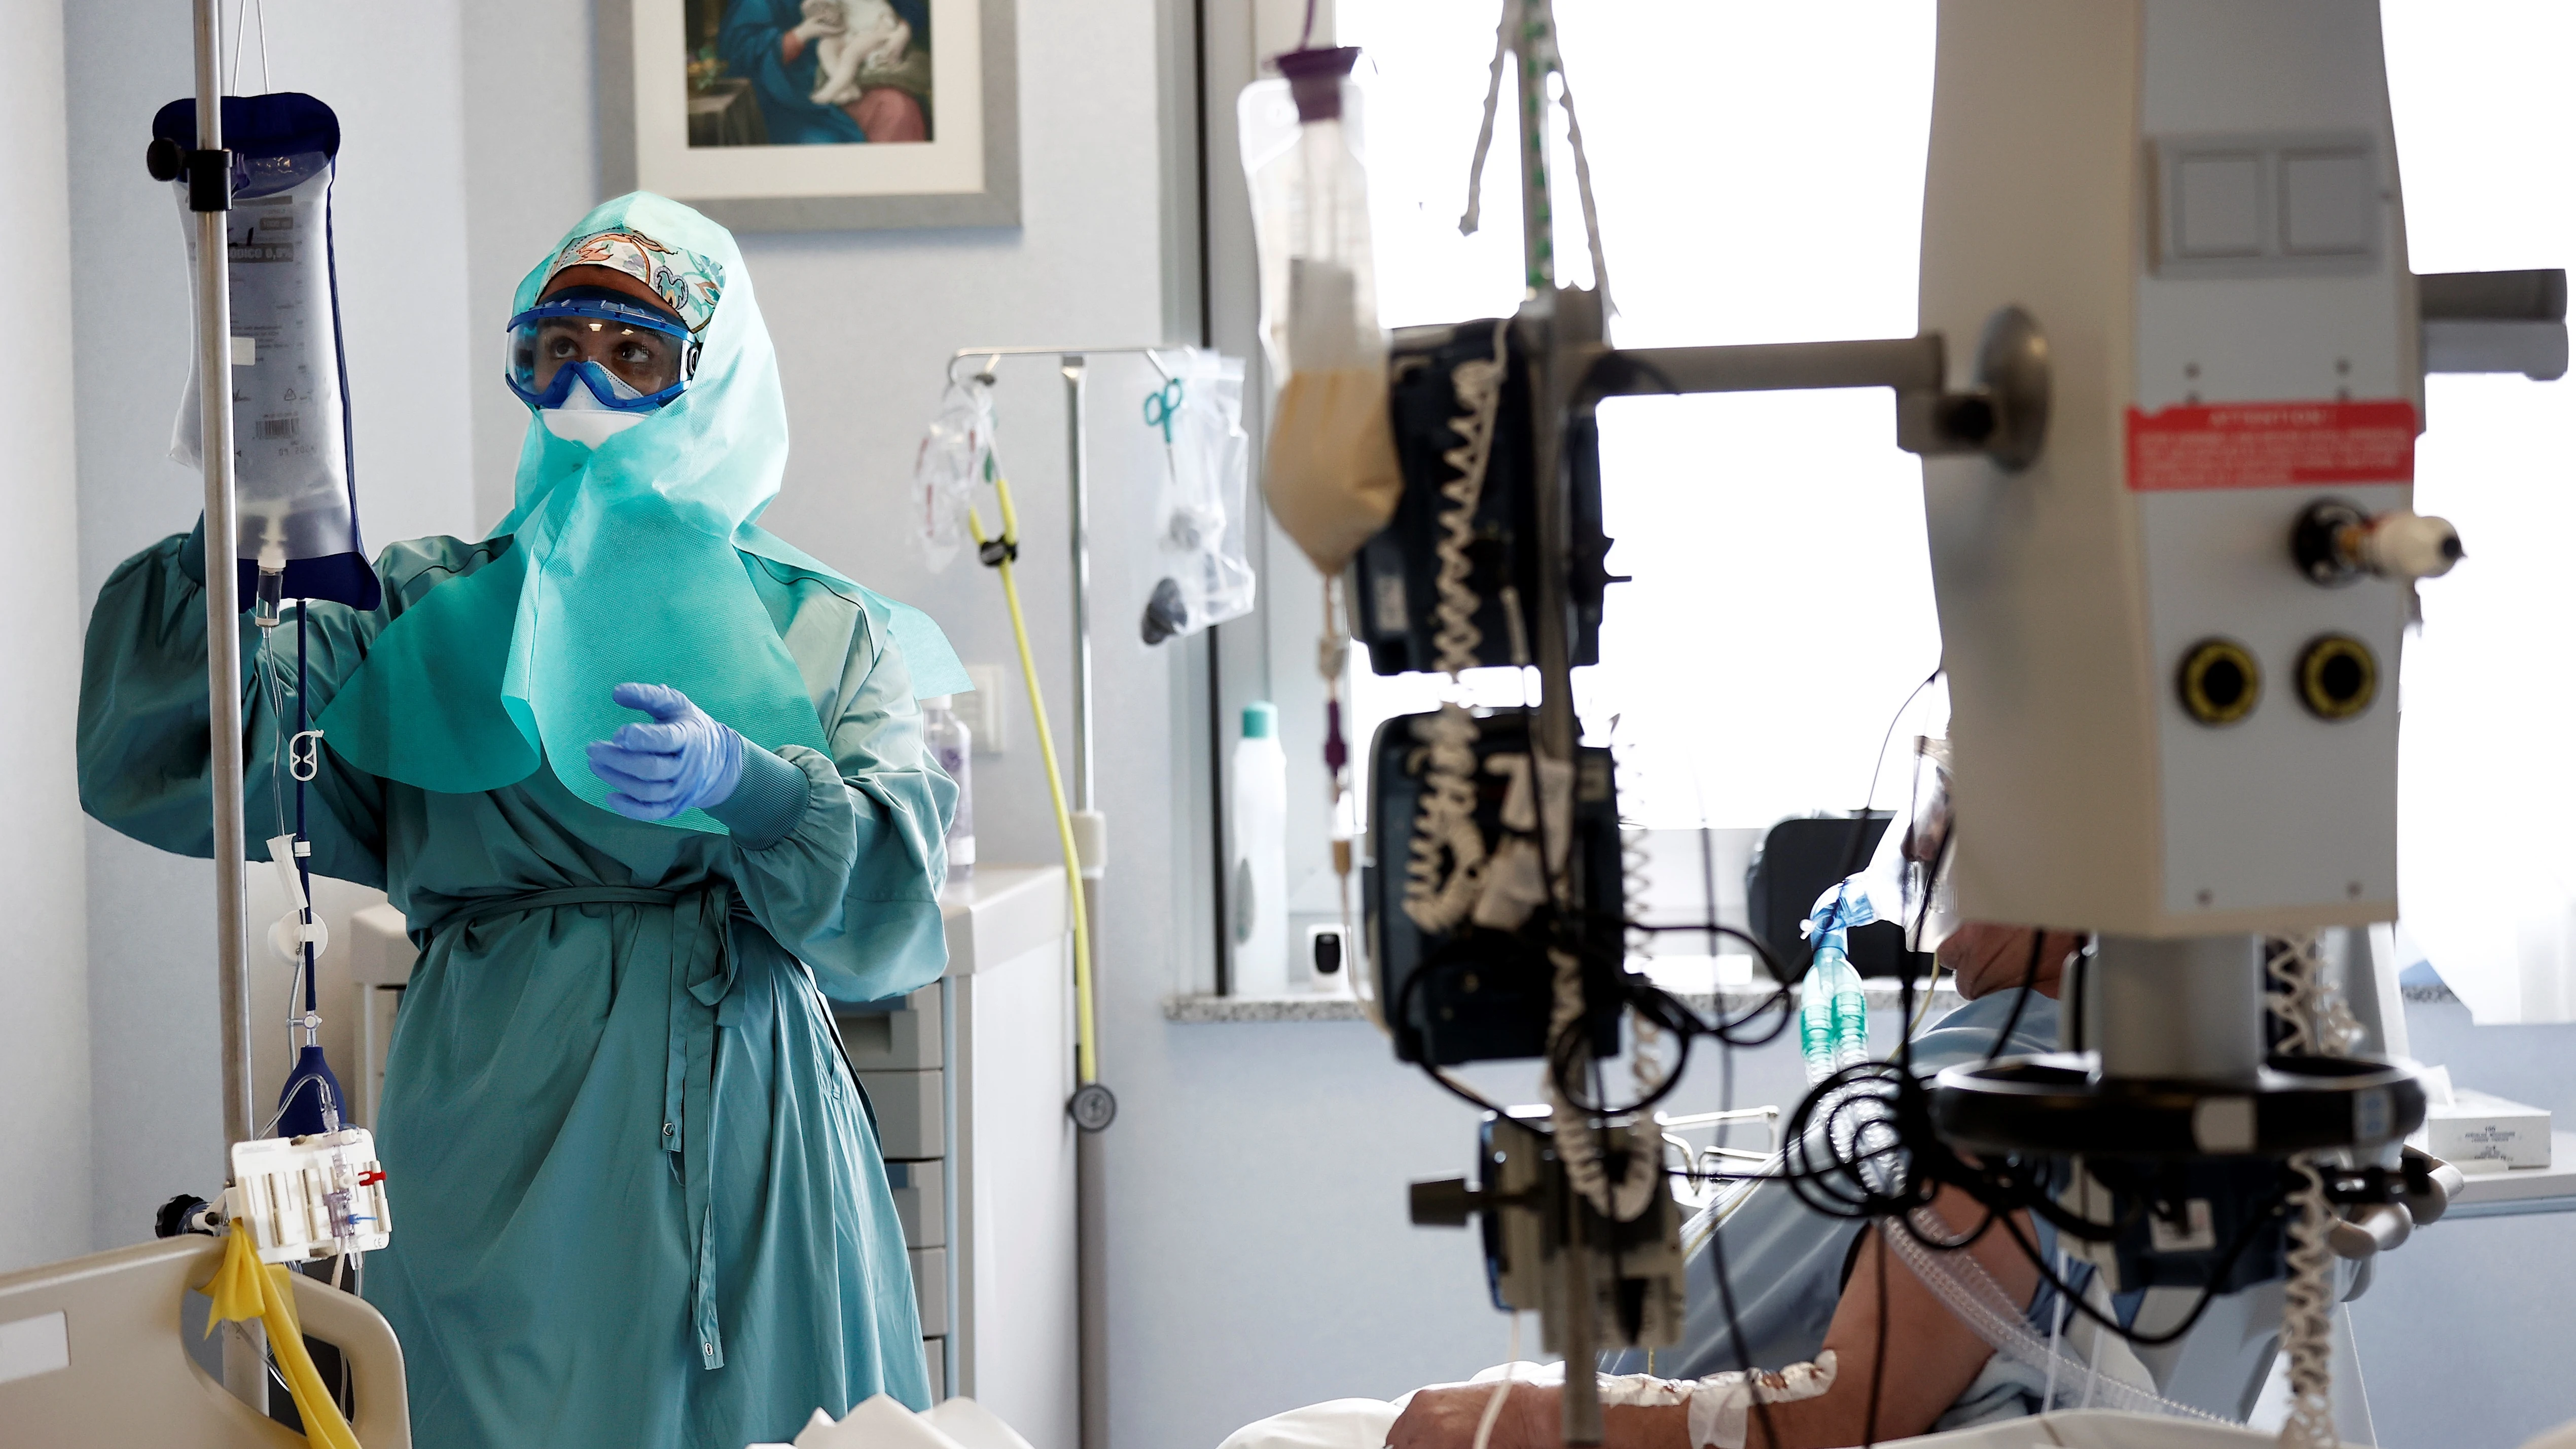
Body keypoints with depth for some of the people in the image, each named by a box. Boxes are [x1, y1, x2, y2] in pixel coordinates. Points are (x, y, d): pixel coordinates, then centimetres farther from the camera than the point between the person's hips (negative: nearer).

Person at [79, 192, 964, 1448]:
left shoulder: (821, 636, 8)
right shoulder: (432, 616, 10)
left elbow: (897, 895, -8)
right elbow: (159, 761, -3)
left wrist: (742, 782, -27)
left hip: (742, 1146, 0)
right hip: (498, 1144, 0)